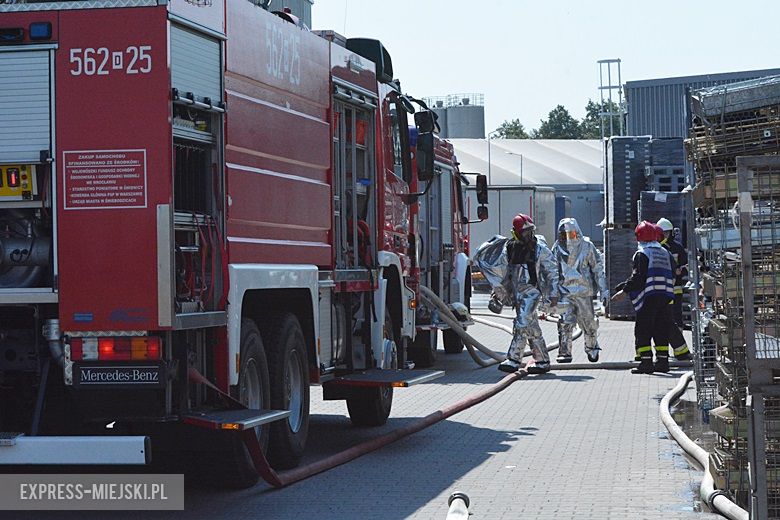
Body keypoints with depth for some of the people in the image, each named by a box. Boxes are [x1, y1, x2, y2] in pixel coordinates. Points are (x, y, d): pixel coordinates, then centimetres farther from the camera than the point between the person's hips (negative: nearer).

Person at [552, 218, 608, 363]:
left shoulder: (587, 246, -1)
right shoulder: (557, 248, 5)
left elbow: (598, 268, 3)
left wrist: (604, 290, 1)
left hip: (583, 292, -1)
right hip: (564, 291, 1)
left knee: (588, 322, 9)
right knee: (565, 323, -10)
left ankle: (592, 348, 30)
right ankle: (564, 352, -7)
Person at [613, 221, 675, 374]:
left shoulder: (641, 254, -5)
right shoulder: (666, 253, 16)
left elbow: (638, 278, -14)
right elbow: (672, 276, 18)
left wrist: (624, 290, -8)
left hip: (648, 298, -6)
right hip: (665, 297, 6)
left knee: (643, 331, -2)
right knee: (661, 330, 12)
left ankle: (646, 361, -8)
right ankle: (662, 360, 10)